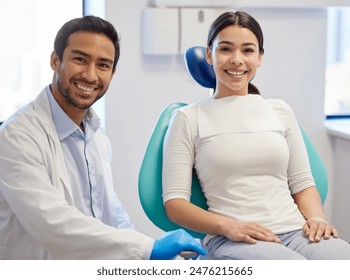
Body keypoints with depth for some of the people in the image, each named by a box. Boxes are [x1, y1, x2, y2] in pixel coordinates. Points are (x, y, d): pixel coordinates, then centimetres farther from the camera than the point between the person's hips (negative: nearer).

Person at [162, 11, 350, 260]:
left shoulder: (280, 111, 19)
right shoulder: (189, 119, 8)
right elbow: (174, 203, 1)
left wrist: (317, 217, -3)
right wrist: (227, 225, -15)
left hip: (296, 230, 5)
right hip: (230, 240, -4)